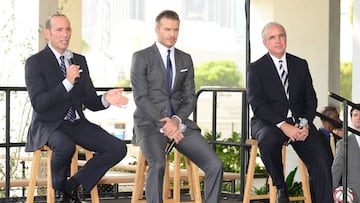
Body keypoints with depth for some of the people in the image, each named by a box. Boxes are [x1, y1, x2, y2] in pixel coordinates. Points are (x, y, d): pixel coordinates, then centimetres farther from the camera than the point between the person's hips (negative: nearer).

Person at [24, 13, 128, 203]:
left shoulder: (79, 60, 13)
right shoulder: (35, 62, -5)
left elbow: (90, 102, 10)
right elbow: (38, 103, -17)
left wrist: (105, 99, -13)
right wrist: (67, 83, -27)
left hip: (78, 124, 6)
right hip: (49, 125, -6)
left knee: (118, 149, -14)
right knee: (65, 146, -39)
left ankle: (73, 185, -1)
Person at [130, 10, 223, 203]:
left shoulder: (185, 59, 16)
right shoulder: (141, 57, 1)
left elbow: (190, 97, 10)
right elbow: (141, 97, -7)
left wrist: (176, 120, -9)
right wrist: (164, 123, -16)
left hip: (178, 122, 5)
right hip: (150, 122, -5)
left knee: (215, 165, -14)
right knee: (157, 164, -35)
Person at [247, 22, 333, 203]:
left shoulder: (301, 65, 15)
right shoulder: (256, 68, 3)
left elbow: (311, 99, 11)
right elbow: (257, 104, -8)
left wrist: (305, 123, -10)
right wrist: (284, 126, -21)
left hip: (299, 123, 3)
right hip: (269, 122, -3)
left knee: (322, 161, -20)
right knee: (269, 141, -38)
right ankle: (280, 188, -15)